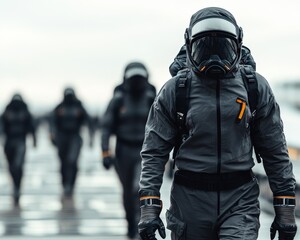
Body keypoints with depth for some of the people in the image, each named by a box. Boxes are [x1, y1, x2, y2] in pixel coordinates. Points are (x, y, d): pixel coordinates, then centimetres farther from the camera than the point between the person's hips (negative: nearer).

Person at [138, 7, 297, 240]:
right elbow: (154, 153, 1)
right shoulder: (174, 90, 1)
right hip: (190, 200, 1)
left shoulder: (255, 87, 4)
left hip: (240, 200, -1)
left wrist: (285, 208, 5)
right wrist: (149, 207, -8)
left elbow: (275, 152, 7)